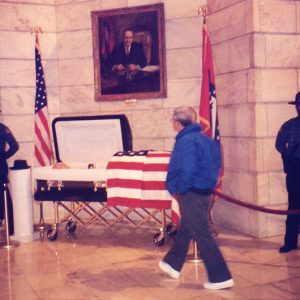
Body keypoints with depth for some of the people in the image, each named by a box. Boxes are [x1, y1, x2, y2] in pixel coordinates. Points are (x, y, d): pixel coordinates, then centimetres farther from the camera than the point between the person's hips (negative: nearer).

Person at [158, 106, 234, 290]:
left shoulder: (186, 141, -19)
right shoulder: (202, 137, 10)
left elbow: (187, 170, -27)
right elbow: (209, 165, 16)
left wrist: (178, 189, -13)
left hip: (192, 194, -10)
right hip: (204, 191, 10)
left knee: (203, 235, -3)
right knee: (185, 229, 22)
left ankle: (221, 277, 2)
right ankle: (173, 264, 39)